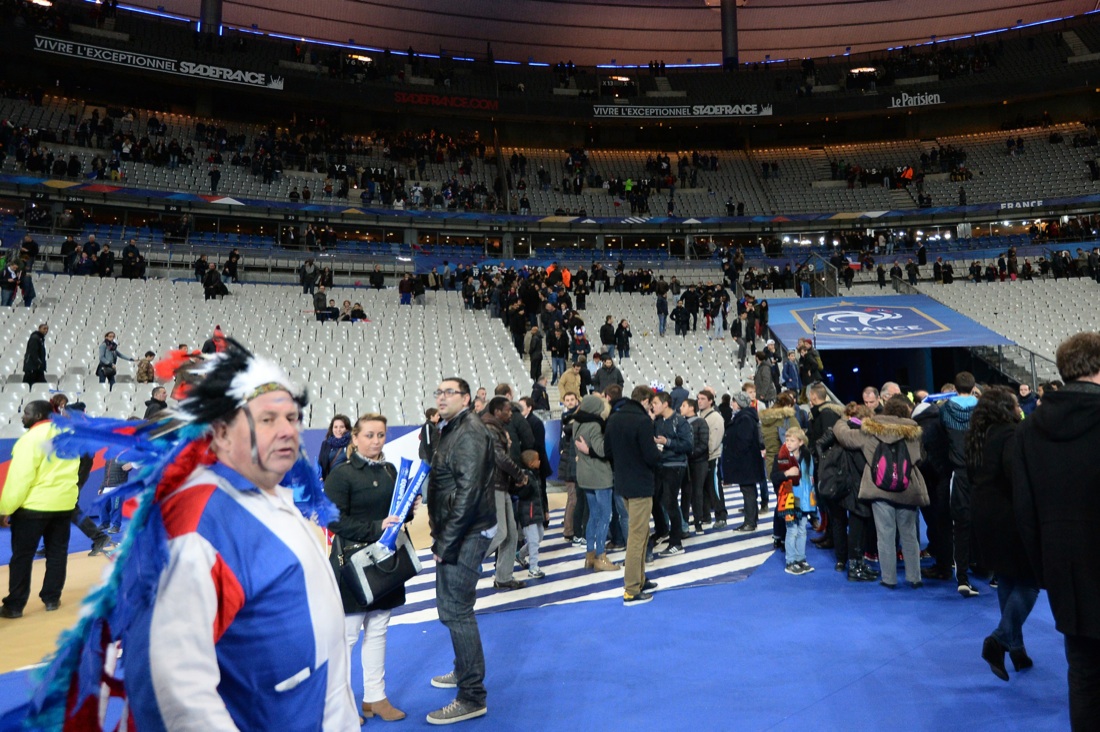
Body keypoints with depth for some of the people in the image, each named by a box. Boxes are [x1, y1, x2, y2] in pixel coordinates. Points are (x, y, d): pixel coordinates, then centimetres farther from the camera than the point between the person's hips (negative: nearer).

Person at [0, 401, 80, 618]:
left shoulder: (31, 438, -16)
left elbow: (20, 477, -17)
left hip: (33, 504, -6)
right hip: (64, 502, 6)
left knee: (22, 556, 4)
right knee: (57, 553, 12)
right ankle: (52, 599, 18)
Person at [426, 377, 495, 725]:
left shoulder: (469, 433, -17)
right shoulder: (451, 429, 15)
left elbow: (468, 493, -23)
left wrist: (445, 542, -21)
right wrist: (440, 536, 12)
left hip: (466, 535, -10)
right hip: (454, 533, 10)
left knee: (456, 611, -6)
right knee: (453, 606, 21)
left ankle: (472, 698, 5)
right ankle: (464, 671, 39)